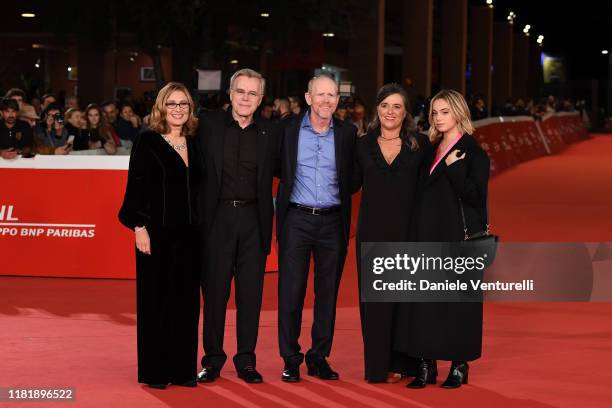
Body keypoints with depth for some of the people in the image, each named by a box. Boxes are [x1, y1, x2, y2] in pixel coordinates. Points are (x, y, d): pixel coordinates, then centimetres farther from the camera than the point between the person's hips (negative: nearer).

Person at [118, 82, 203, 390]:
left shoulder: (194, 145, 11)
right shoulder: (147, 142, -2)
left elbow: (198, 190, 14)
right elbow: (136, 186, -6)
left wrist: (201, 226, 9)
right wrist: (139, 227, -13)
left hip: (189, 234, 5)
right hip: (156, 232, -4)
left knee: (186, 300, 6)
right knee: (155, 299, 1)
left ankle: (182, 368, 13)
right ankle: (153, 370, 8)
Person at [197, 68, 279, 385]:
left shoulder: (269, 133, 6)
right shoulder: (208, 124, 1)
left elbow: (275, 173, 12)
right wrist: (199, 215, -8)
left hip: (253, 219, 2)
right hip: (218, 217, -1)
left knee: (251, 293, 4)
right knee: (214, 291, 4)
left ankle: (246, 361, 14)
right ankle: (213, 359, 14)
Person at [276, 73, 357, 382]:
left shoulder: (347, 134, 4)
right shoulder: (289, 129, 0)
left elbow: (352, 180, 10)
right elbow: (280, 171, 10)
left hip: (332, 221, 2)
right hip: (297, 220, -1)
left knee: (328, 293, 7)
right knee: (291, 292, -1)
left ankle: (319, 358, 17)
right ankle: (291, 360, 8)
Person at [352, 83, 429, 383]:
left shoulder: (420, 144, 2)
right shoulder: (363, 145, 7)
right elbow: (352, 184, 12)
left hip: (408, 230, -1)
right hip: (373, 231, 1)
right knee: (375, 297, 3)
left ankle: (402, 362, 12)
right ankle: (379, 364, 9)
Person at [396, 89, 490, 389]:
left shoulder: (473, 153, -5)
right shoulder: (431, 151, 13)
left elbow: (475, 196, -13)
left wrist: (452, 168, -19)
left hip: (459, 238, -6)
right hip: (429, 235, 6)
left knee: (458, 299, -1)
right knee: (424, 298, 2)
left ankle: (460, 366, 8)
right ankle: (427, 365, 8)